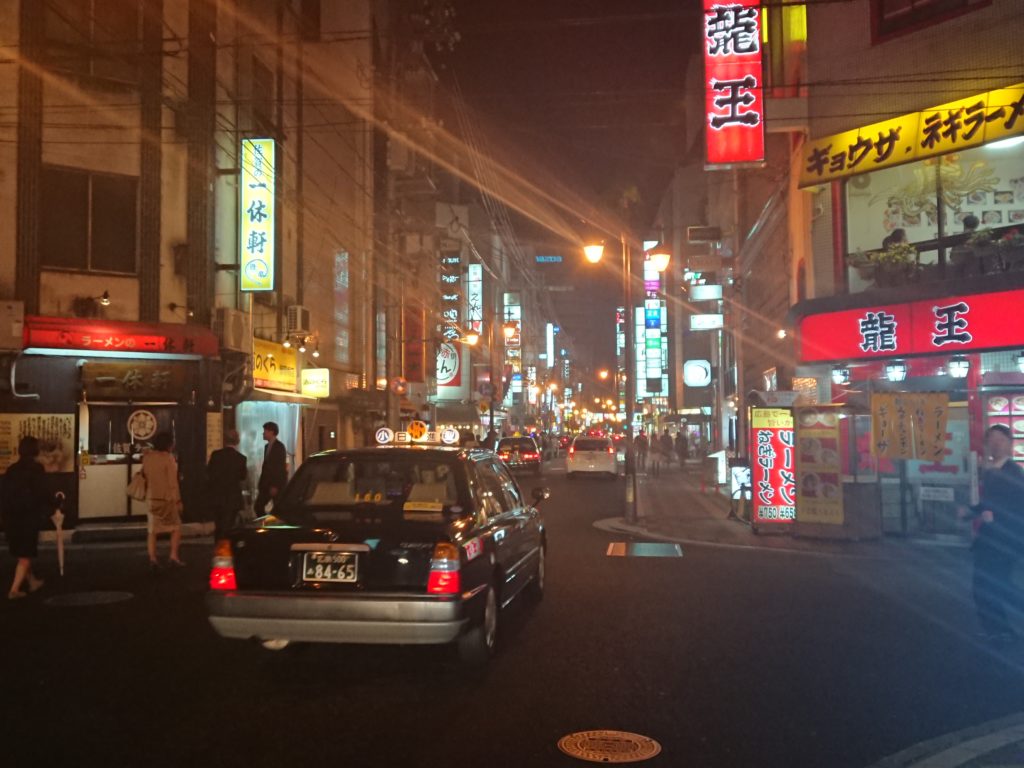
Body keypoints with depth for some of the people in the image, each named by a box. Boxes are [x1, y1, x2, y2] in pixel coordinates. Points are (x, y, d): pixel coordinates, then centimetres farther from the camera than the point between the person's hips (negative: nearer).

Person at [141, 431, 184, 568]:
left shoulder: (147, 456, 3)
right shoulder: (168, 458, -13)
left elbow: (144, 474, 9)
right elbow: (173, 481, -14)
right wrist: (176, 500, -11)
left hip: (152, 498, 5)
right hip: (167, 498, -4)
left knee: (152, 531, 8)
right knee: (176, 527, 10)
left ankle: (152, 559, 0)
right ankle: (173, 556, 1)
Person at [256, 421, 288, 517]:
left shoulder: (279, 446, -9)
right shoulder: (267, 446, 15)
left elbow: (281, 467, -15)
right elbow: (266, 466, 15)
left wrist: (275, 486, -19)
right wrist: (261, 484, 11)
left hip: (277, 484, -7)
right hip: (267, 484, 7)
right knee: (258, 506, 0)